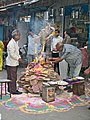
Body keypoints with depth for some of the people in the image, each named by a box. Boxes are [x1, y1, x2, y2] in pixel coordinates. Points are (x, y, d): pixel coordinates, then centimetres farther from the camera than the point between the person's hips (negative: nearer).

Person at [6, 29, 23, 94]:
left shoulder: (16, 42, 12)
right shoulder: (11, 43, -19)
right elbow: (12, 54, -21)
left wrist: (19, 57, 8)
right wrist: (18, 59, -13)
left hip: (15, 62, 10)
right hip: (11, 63, -10)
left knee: (13, 77, 15)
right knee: (12, 77, -3)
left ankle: (10, 89, 24)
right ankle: (13, 90, 3)